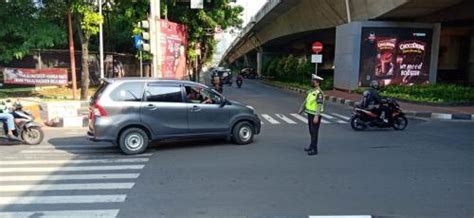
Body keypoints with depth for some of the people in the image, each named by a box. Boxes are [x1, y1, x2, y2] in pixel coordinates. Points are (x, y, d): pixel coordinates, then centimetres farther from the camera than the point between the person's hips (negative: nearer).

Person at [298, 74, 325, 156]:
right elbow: (306, 101, 19)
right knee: (311, 131, 17)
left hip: (315, 115, -9)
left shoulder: (319, 93, -18)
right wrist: (301, 109, 17)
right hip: (310, 114, 9)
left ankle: (314, 149, 1)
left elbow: (319, 105, -23)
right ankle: (312, 146, 29)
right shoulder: (311, 91, 11)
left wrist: (316, 116, -28)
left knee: (314, 132, -5)